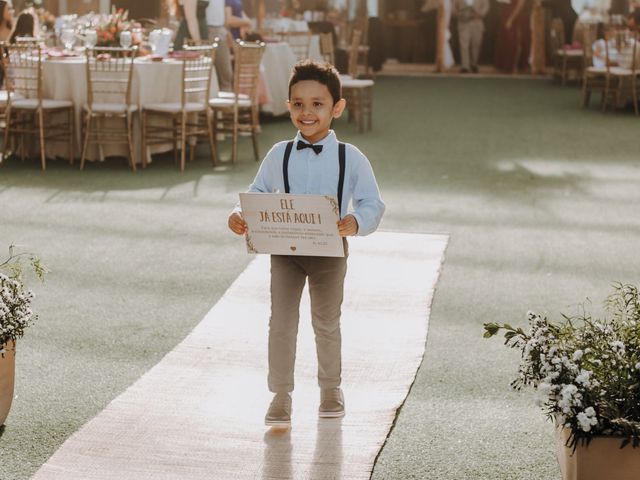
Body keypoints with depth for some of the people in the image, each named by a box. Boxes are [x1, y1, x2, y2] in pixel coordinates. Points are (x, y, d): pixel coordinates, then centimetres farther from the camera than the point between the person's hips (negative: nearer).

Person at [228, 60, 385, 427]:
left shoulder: (351, 158, -9)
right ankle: (281, 395, 14)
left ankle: (331, 387, 36)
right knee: (282, 323, 2)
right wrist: (240, 216, -14)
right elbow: (258, 194, 6)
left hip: (330, 250, -1)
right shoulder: (278, 155, -2)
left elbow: (372, 204, -9)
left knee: (327, 323, 16)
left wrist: (356, 222, -31)